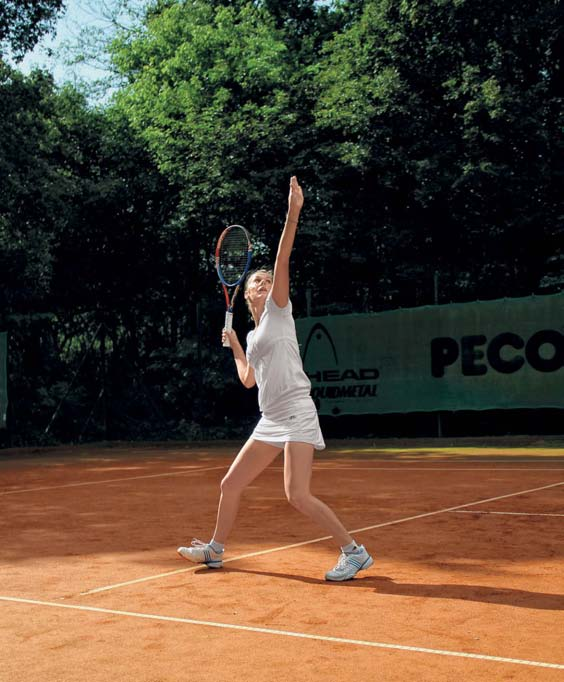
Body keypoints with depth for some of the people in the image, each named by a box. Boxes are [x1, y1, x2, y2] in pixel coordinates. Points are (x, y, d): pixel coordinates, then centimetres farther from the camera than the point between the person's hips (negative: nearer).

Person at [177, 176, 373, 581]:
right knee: (231, 485, 14)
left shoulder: (279, 309, 1)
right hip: (270, 421, 8)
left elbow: (282, 262, -12)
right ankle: (216, 550, 33)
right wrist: (235, 347, 24)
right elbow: (248, 380, 23)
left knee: (298, 495, -19)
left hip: (296, 415, -8)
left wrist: (293, 214, -22)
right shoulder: (253, 335, 20)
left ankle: (354, 552, -8)